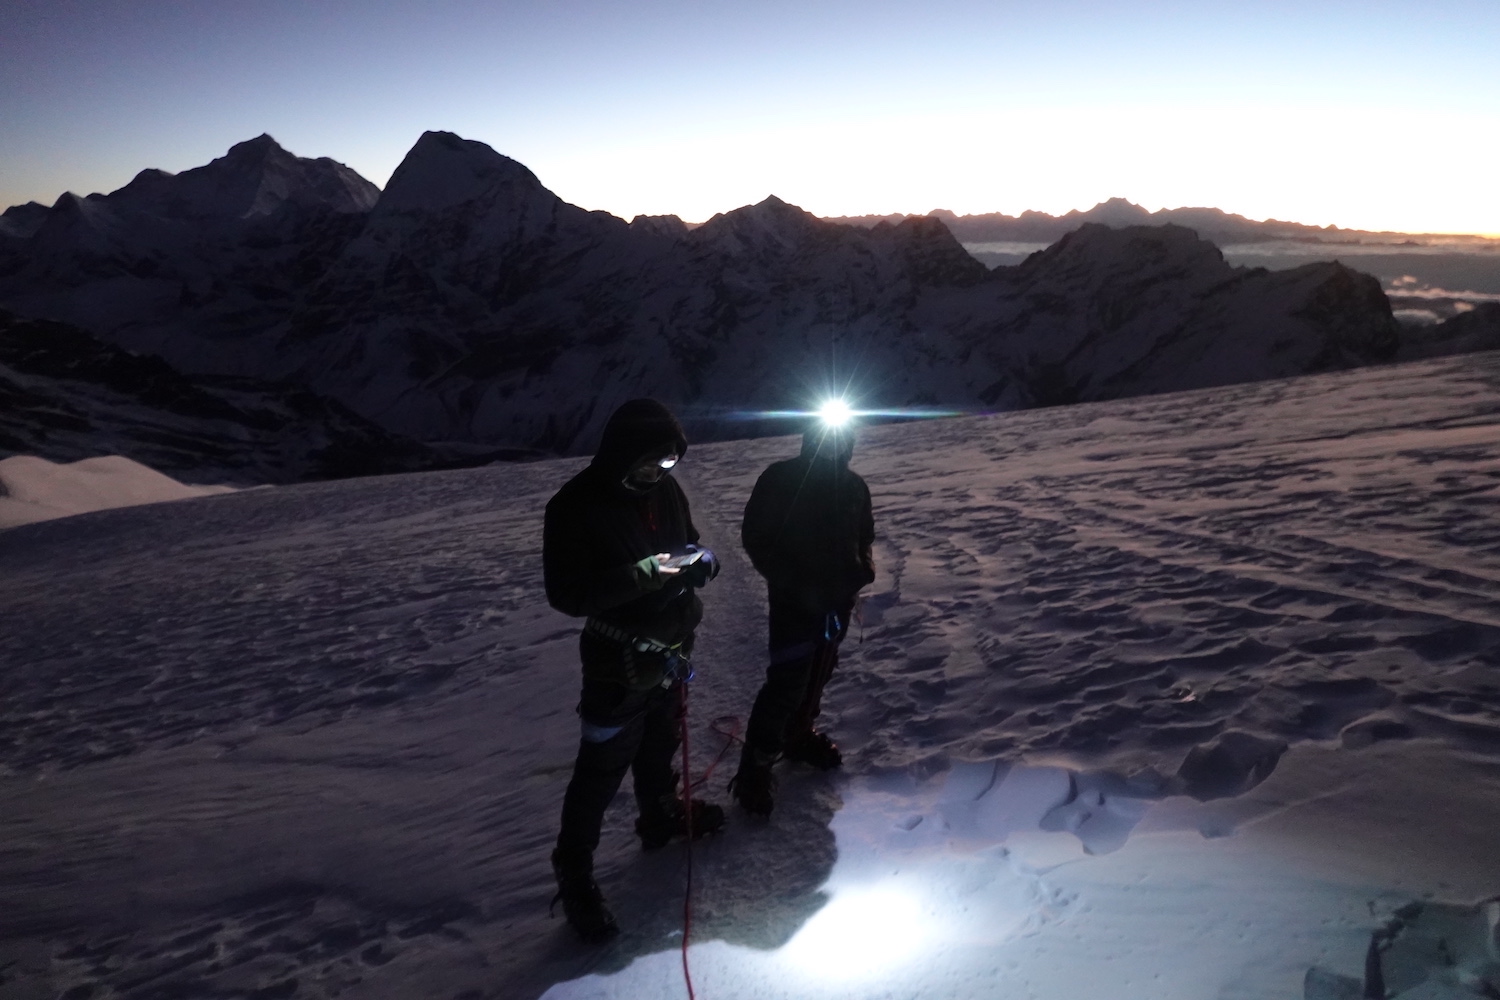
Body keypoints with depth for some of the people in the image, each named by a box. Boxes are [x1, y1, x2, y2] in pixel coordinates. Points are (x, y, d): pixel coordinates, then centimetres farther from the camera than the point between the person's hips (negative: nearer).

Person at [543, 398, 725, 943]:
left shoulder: (665, 489, -1)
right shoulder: (576, 506, -22)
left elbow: (688, 546, 13)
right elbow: (566, 594, -26)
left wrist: (699, 560, -12)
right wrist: (649, 571, -32)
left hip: (670, 649, 7)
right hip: (619, 663, -7)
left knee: (660, 745, 26)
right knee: (602, 769, 1)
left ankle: (662, 815, 50)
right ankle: (574, 874, 18)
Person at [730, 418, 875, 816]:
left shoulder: (853, 485, 4)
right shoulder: (780, 480, -12)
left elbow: (864, 535, 16)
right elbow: (755, 537, -12)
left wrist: (864, 567, -5)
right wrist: (789, 580, -19)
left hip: (838, 596, 6)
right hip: (795, 599, -6)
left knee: (818, 672, 18)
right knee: (787, 680, -11)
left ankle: (799, 735, 40)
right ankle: (754, 767, 1)